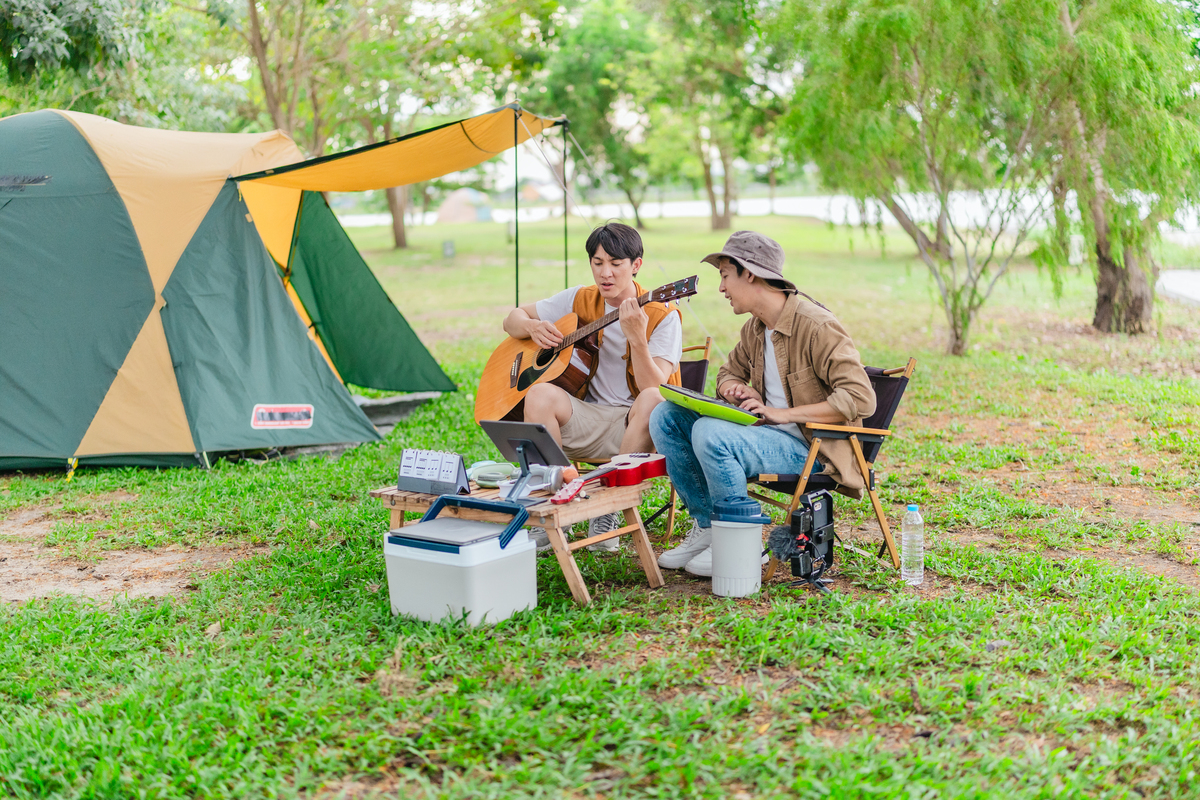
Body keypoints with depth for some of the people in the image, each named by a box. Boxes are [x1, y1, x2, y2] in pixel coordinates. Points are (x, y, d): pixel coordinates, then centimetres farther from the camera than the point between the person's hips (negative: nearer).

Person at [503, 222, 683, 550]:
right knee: (540, 394, -29)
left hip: (633, 425, -2)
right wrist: (533, 328, -7)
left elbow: (653, 386, -17)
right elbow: (513, 319, 16)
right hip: (585, 419, 2)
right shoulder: (579, 301, 8)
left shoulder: (663, 317, -4)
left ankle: (609, 511, -22)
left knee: (654, 400, -37)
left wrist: (637, 338, -32)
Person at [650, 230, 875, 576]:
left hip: (811, 449, -9)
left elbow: (861, 398, -24)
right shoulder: (755, 327, 10)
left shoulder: (817, 326, -17)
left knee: (709, 432, -32)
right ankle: (706, 526, 2)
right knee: (665, 417, -2)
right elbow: (729, 372, 27)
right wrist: (736, 389, -1)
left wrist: (780, 413, -25)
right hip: (767, 433, 9)